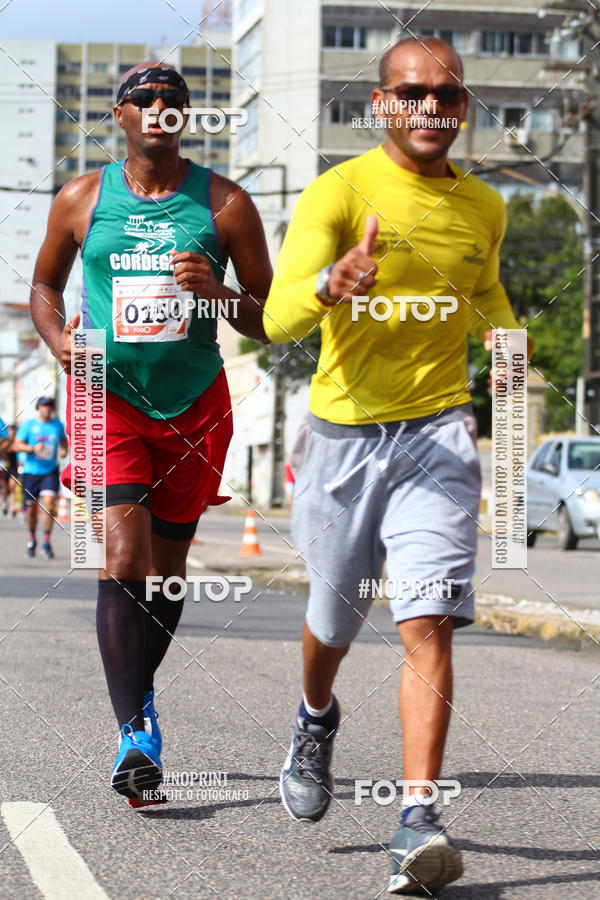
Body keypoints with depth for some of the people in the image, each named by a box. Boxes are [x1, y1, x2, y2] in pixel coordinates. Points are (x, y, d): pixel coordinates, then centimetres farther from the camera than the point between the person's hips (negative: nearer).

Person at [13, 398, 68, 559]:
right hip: (30, 472, 0)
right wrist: (33, 448, -21)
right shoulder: (28, 425, -1)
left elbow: (63, 440, 25)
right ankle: (32, 539, 31)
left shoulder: (58, 425, 6)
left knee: (49, 505, -17)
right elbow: (16, 446, -5)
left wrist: (64, 450, 3)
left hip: (50, 472, 0)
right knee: (31, 508, 7)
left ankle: (46, 542, -7)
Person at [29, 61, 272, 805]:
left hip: (196, 405, 2)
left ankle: (140, 690, 39)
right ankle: (134, 733, -20)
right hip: (110, 397, -2)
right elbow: (44, 283, 15)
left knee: (167, 568, 13)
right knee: (124, 558, -17)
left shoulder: (225, 204, -1)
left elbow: (271, 320, 1)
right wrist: (58, 339, -6)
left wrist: (217, 294, -20)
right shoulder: (82, 199, 1)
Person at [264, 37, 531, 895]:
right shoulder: (340, 192, -8)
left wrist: (505, 335, 4)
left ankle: (417, 822, -17)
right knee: (334, 617, 15)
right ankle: (315, 720, 49)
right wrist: (329, 284, -43)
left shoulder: (483, 208, 7)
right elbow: (279, 315, -20)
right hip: (345, 431, -1)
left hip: (437, 434, 1)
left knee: (429, 625, -15)